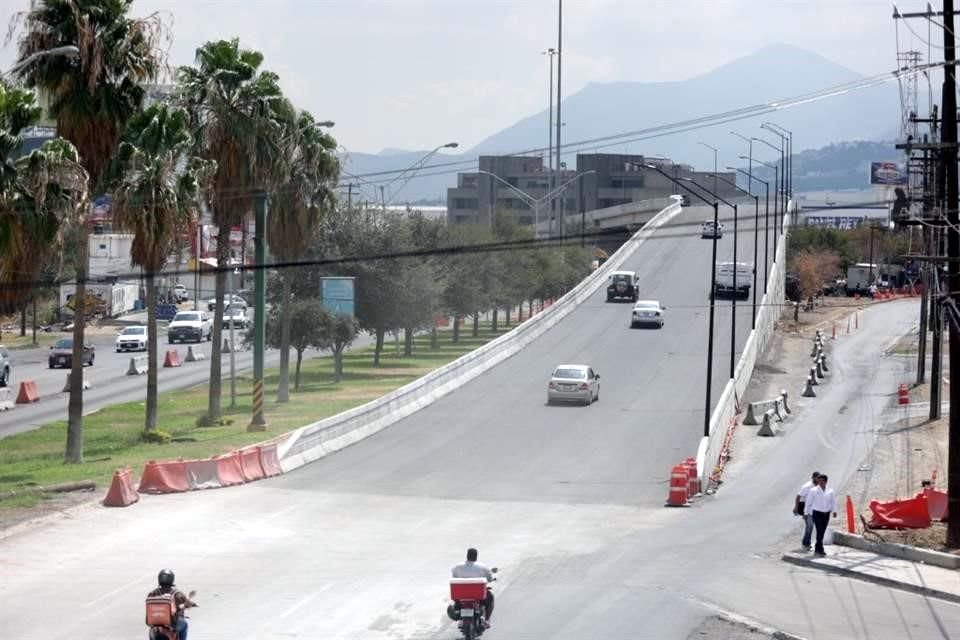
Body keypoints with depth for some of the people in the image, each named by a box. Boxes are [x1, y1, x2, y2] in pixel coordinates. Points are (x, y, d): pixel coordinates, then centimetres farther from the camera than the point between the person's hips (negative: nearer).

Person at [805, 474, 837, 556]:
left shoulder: (830, 491, 7)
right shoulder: (813, 491, -1)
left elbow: (833, 502, 6)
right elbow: (808, 502, 3)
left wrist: (834, 511, -5)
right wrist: (806, 512, 4)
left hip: (826, 514, 4)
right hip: (817, 513, -4)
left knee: (822, 532, 9)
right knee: (820, 531, -13)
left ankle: (817, 549, 21)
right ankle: (820, 549, -13)